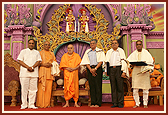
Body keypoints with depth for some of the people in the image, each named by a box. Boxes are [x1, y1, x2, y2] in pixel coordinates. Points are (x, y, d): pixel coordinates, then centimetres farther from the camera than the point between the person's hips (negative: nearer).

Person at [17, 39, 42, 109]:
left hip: (34, 73, 2)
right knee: (24, 89, -3)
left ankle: (31, 104, 6)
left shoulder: (37, 52, 17)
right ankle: (24, 105, 3)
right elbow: (20, 61, 1)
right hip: (24, 73, -2)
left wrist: (32, 67, -12)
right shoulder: (23, 51, 12)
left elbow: (38, 61, 5)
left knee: (33, 89, 0)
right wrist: (28, 67, -12)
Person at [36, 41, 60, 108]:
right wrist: (44, 64, -15)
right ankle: (41, 104, -5)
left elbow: (55, 62, 15)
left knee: (49, 88, -1)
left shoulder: (52, 54, 19)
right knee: (41, 87, -9)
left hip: (49, 72, 3)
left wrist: (51, 64, -6)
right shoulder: (40, 53, 8)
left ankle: (47, 103, 4)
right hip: (42, 71, -3)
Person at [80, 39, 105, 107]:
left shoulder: (100, 51, 6)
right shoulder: (87, 52, 15)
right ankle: (93, 102, 4)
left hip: (98, 69, -3)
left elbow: (101, 61, -4)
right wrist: (90, 70, -7)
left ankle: (98, 103, -4)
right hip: (90, 69, 3)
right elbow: (86, 62, 7)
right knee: (91, 86, 1)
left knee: (98, 85, -6)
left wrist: (95, 69, -14)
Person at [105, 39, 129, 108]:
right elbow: (106, 61, 16)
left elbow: (123, 61, 2)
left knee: (120, 86, -4)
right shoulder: (109, 52, 19)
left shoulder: (121, 51, 10)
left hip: (119, 69, -3)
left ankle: (120, 103, 1)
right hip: (111, 69, 3)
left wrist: (124, 71, -8)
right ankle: (114, 103, 6)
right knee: (113, 87, 1)